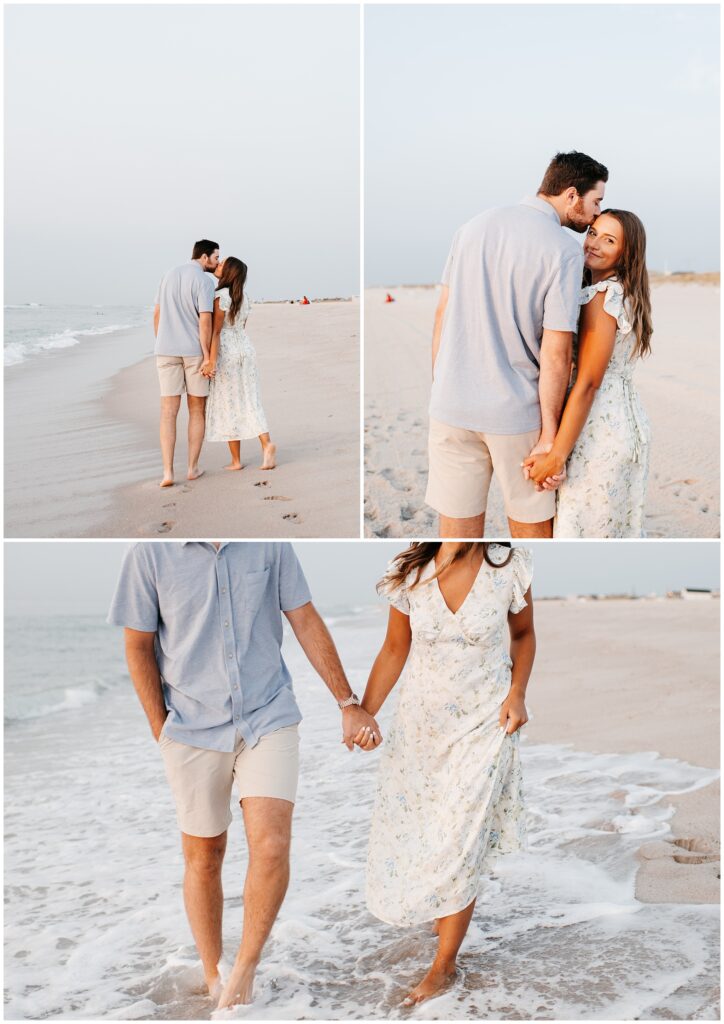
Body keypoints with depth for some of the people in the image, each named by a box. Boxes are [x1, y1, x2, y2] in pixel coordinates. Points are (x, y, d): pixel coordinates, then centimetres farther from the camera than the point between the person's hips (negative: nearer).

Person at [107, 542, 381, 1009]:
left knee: (271, 847, -14)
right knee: (204, 857, 10)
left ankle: (245, 971, 9)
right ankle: (214, 980, 30)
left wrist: (349, 704, 2)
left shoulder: (270, 544, -2)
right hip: (193, 727, 0)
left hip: (270, 718, 1)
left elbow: (307, 622, 3)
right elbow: (138, 647, 0)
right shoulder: (151, 552, -6)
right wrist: (161, 732, -2)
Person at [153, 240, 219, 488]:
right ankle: (192, 467, 13)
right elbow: (205, 321, -17)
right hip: (194, 351, -4)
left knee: (169, 412, 0)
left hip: (167, 350, 4)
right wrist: (208, 357, -14)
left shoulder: (169, 275, 11)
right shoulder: (205, 280, -9)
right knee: (197, 411, 11)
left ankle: (168, 472, -8)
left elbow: (157, 314, 14)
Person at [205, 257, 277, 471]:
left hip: (226, 353, -7)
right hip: (245, 349, 7)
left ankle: (236, 460, 4)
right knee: (250, 402, 7)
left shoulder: (220, 296, -13)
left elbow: (216, 330, -18)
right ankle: (266, 444, -13)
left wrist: (211, 361, -21)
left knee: (229, 406, 0)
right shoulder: (242, 295, 10)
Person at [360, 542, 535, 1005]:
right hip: (421, 718, 3)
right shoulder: (410, 570, -10)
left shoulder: (510, 567, -14)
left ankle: (445, 965, 18)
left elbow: (523, 634, 4)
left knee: (459, 844, 0)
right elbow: (396, 648, -1)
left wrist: (517, 693, -10)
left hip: (484, 723, -3)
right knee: (404, 823, 13)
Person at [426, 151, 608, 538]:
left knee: (457, 526, 11)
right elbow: (556, 354, -14)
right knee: (531, 527, 13)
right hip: (516, 413, -4)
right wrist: (549, 436, -9)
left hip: (452, 405, 4)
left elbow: (442, 312, 8)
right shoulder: (564, 249, -11)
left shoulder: (475, 225, 5)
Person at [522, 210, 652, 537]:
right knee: (620, 528, 17)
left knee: (583, 526, 0)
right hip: (629, 424, 9)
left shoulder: (601, 298, -15)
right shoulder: (630, 297, 13)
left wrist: (556, 455, -18)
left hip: (598, 430, -9)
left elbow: (587, 383, -19)